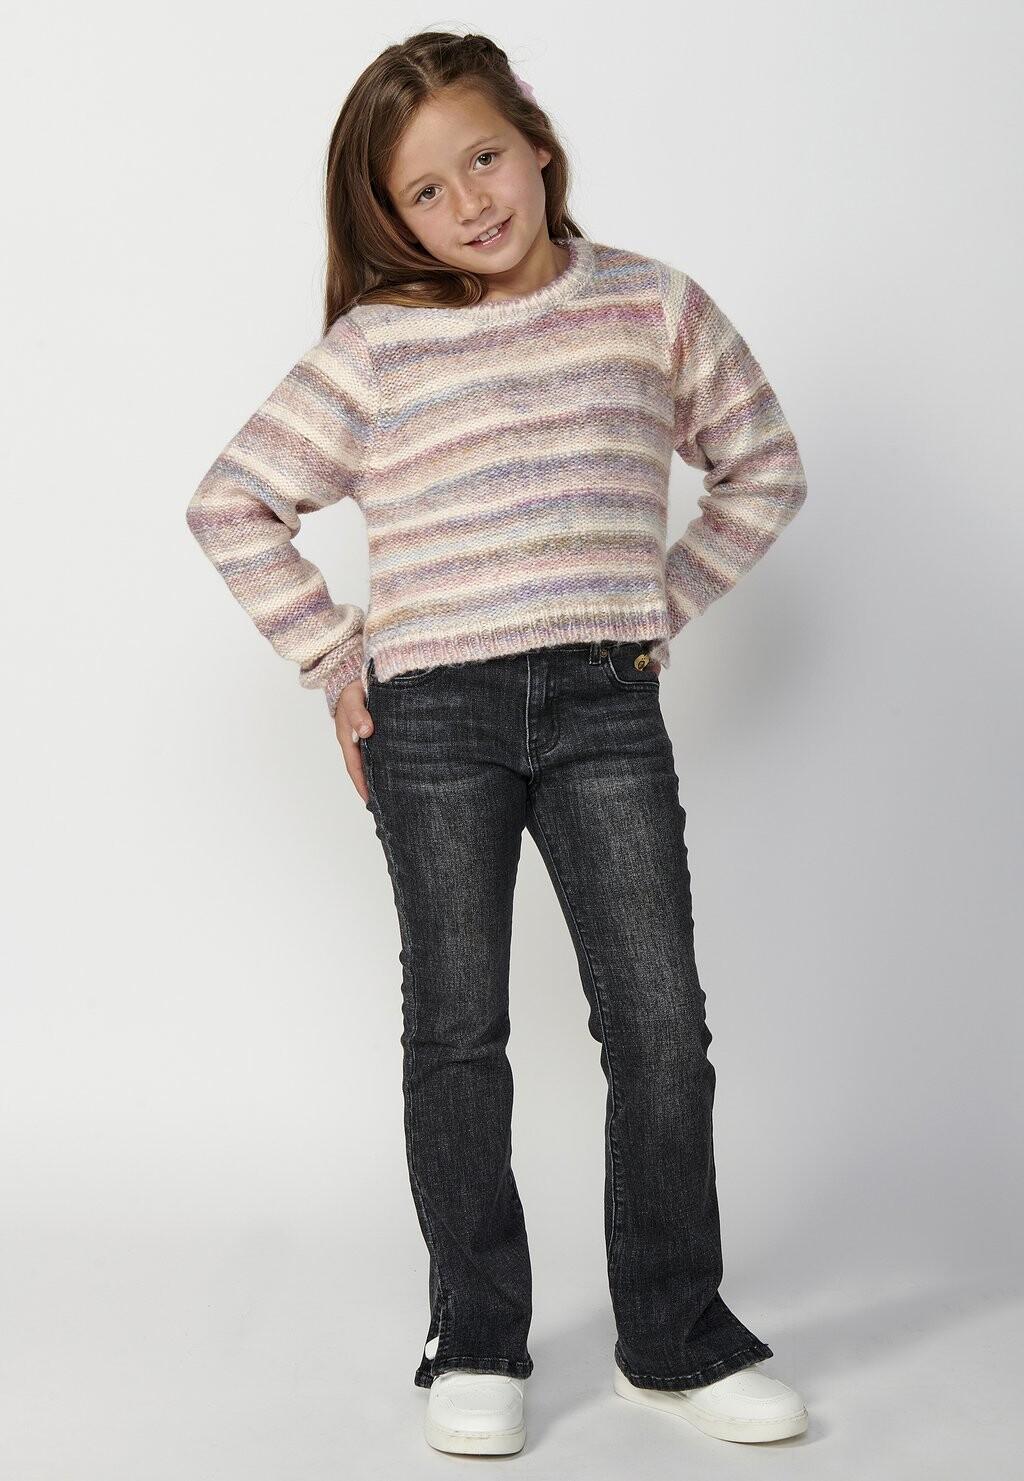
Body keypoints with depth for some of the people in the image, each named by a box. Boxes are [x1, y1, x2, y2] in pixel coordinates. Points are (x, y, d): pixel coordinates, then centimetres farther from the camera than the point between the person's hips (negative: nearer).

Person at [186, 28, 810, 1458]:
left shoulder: (653, 305, 5)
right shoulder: (374, 348, 1)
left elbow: (763, 466, 16)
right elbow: (231, 503, 6)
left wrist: (664, 603, 8)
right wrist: (330, 656, 2)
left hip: (605, 707, 1)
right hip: (432, 715, 0)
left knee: (662, 1023, -1)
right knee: (457, 1031, 7)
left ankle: (677, 1335, 15)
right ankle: (476, 1342, 19)